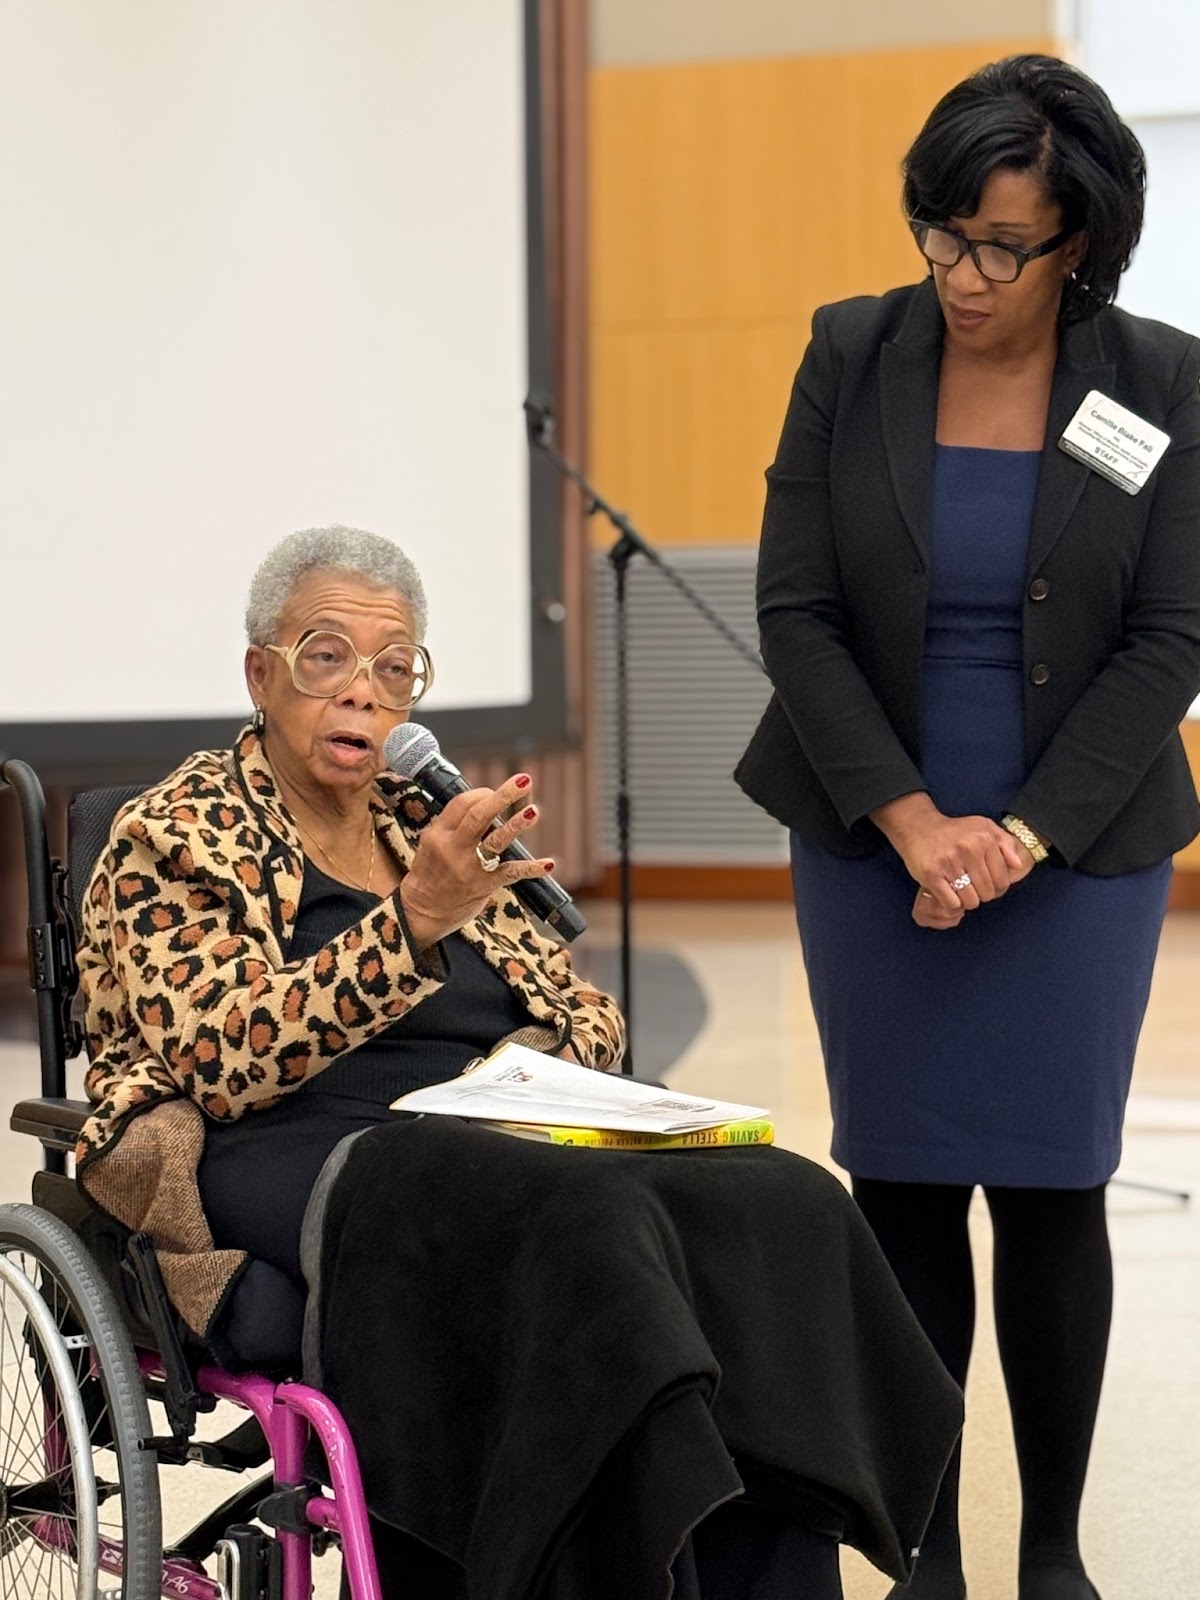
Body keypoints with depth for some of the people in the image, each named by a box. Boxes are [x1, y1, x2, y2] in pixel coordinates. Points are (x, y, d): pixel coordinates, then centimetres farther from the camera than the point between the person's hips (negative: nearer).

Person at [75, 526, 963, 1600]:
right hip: (317, 1174, -6)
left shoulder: (432, 827, 24)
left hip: (490, 1149, 6)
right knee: (592, 1222, -36)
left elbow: (591, 1017, 24)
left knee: (785, 1207, -24)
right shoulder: (170, 840, 5)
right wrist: (413, 922, -22)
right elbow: (223, 1057, -11)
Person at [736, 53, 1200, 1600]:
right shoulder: (850, 356, -2)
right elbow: (794, 613, -3)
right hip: (873, 838, 1)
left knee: (1051, 1187, 2)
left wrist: (1025, 834, -12)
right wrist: (910, 818, -11)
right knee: (901, 1188, 4)